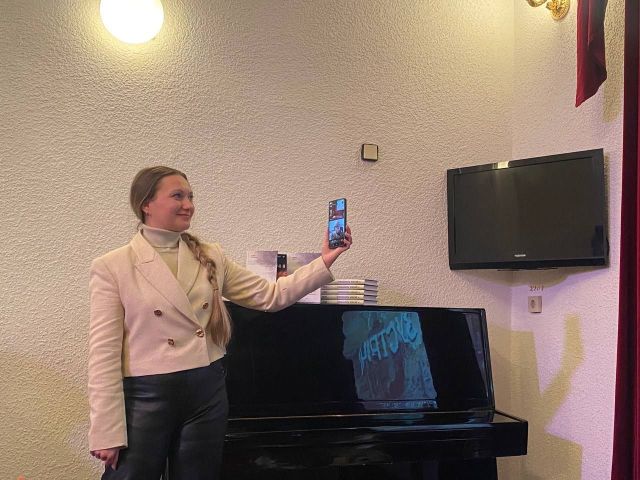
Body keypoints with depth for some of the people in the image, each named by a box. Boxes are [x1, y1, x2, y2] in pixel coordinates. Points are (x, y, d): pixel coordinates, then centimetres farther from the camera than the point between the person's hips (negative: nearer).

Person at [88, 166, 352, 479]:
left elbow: (271, 295, 4)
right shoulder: (111, 267, -5)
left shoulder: (210, 257, 6)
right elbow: (104, 352, -8)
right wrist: (106, 432, -11)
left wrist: (325, 260, -5)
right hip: (145, 397, -3)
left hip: (207, 393, 4)